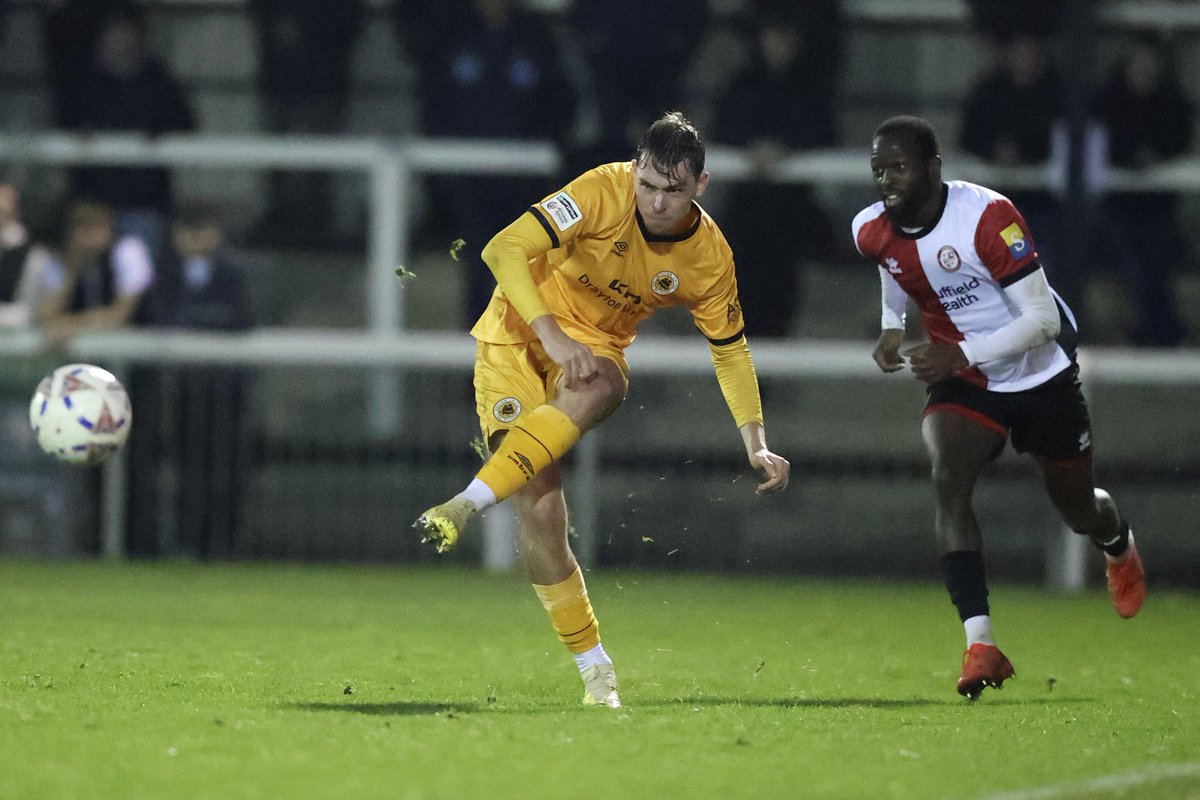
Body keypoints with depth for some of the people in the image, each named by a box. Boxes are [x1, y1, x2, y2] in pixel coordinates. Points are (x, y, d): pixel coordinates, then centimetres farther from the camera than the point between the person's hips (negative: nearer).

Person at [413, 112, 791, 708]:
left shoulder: (709, 258, -10)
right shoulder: (602, 192, -22)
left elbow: (731, 350, 6)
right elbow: (504, 250, -25)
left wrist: (756, 444, -1)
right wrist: (553, 335, -35)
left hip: (595, 345, 2)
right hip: (518, 332, -2)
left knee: (594, 390, -39)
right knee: (541, 512, -16)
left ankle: (468, 505, -40)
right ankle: (595, 671, -3)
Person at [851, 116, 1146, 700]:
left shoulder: (987, 216, -30)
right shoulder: (873, 231, -11)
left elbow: (1042, 320, -29)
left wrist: (960, 355, -37)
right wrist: (892, 328, -2)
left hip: (1040, 374, -3)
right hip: (963, 385, 3)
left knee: (1078, 511, 14)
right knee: (947, 480, -27)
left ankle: (1119, 546, 56)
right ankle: (979, 643, -32)